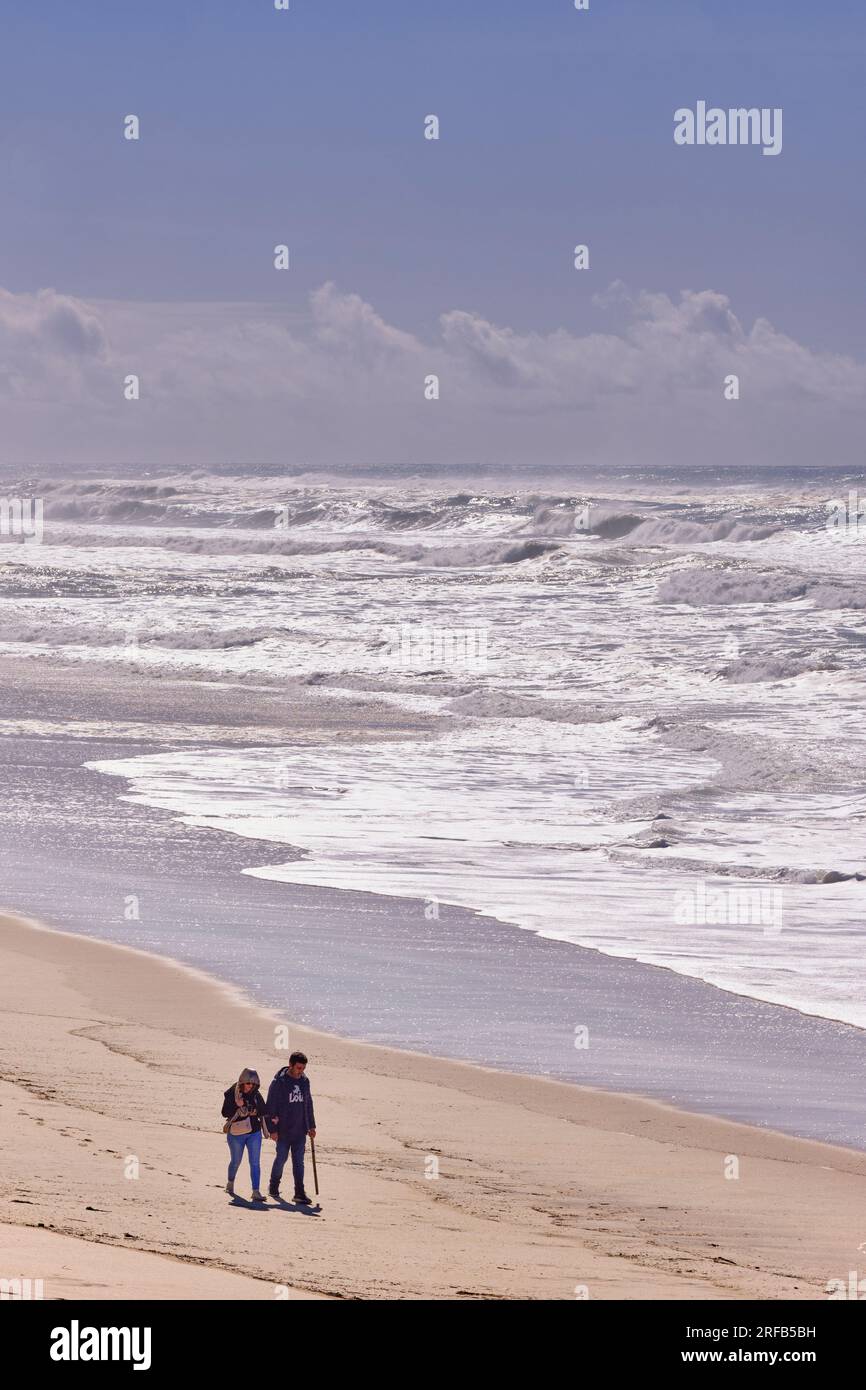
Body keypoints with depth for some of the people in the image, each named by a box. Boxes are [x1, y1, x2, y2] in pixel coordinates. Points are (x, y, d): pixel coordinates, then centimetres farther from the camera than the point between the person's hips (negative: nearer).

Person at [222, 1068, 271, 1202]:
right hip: (236, 1133, -2)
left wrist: (266, 1130, 14)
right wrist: (237, 1106, -27)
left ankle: (256, 1192, -8)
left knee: (255, 1163, -6)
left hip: (254, 1132, 2)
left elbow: (263, 1113, 11)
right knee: (236, 1161, 14)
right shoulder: (231, 1094, -10)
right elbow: (225, 1112, -12)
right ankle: (230, 1184, 41)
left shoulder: (256, 1095, -1)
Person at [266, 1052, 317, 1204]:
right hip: (283, 1131, -4)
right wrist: (273, 1129, -11)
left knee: (299, 1162, 2)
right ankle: (273, 1188, 22)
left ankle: (299, 1193, 1)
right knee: (281, 1159, 3)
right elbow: (270, 1106, -8)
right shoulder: (279, 1082, -9)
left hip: (300, 1131, 4)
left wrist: (311, 1126, 18)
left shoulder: (304, 1081, 8)